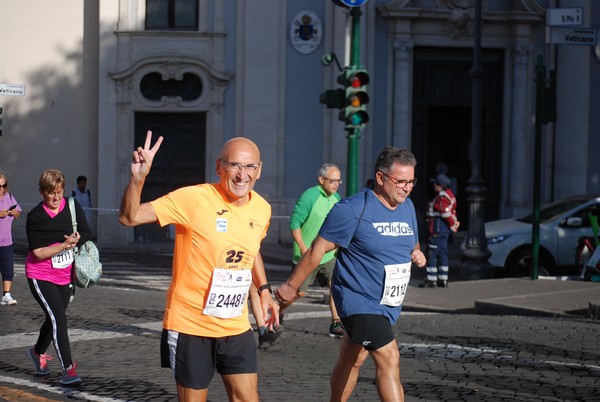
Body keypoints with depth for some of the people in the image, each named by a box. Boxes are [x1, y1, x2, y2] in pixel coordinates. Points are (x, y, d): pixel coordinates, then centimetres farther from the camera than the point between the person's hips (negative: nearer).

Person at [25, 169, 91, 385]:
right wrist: (65, 245, -27)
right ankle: (68, 369, -15)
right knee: (58, 318, -16)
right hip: (41, 276, -5)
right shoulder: (35, 217, -14)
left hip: (65, 276, 5)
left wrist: (76, 240, -15)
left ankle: (37, 352, 44)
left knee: (55, 318, 16)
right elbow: (38, 252, -19)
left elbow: (86, 236, 4)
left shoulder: (73, 207, -3)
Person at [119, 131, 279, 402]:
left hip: (236, 327, 5)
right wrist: (138, 177, -34)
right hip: (190, 325, -5)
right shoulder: (193, 199, -17)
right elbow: (129, 217, -19)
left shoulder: (261, 209, 1)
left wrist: (264, 291, 15)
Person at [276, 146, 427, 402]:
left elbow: (412, 244, 22)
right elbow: (318, 250, -12)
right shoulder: (354, 209, -16)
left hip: (389, 303, 7)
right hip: (359, 300, -7)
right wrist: (291, 286, -9)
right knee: (389, 358, -19)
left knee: (351, 361, 18)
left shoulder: (407, 207, 7)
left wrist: (417, 255, -3)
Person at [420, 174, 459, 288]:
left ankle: (431, 280, -5)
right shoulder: (449, 195, 16)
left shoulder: (441, 197, -18)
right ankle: (443, 280, 16)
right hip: (445, 229, 11)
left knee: (432, 254, -6)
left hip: (438, 228, -11)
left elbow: (447, 213, -21)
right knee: (442, 253, 13)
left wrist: (453, 225, -10)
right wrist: (454, 223, 6)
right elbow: (452, 212, 16)